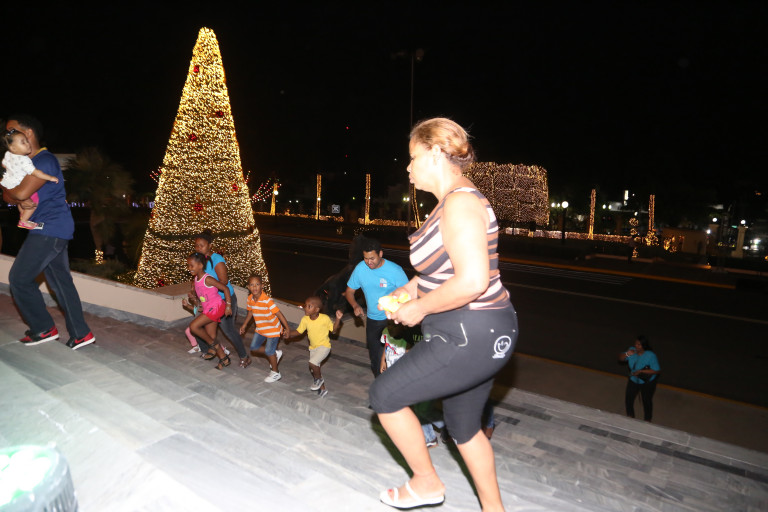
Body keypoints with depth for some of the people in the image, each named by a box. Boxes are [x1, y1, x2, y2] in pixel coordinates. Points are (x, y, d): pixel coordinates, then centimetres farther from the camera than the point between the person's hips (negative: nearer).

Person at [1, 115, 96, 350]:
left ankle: (44, 329, 10)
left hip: (49, 229, -10)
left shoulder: (44, 160, -12)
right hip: (55, 230, 10)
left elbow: (22, 192, -22)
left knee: (19, 278, -1)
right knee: (61, 281, 9)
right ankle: (80, 334, 12)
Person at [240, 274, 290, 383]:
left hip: (273, 329, -7)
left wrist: (287, 328, -27)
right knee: (254, 348, 11)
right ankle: (275, 354, 31)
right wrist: (244, 325, 18)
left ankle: (275, 373, 19)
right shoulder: (250, 299, -7)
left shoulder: (267, 300, -29)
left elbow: (279, 314, -27)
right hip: (260, 329, 7)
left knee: (269, 351, -3)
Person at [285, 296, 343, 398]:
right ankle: (322, 389, 36)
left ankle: (319, 379, 7)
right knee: (314, 369, 15)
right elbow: (299, 331, 0)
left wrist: (338, 319, -24)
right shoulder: (305, 319, -9)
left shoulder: (325, 318, -21)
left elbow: (333, 330, -10)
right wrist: (289, 334, -18)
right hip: (313, 347, 6)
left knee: (312, 363, -25)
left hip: (324, 346, -6)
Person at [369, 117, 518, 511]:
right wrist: (412, 288, 12)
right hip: (478, 333, 10)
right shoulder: (452, 202, 12)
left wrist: (419, 308, -18)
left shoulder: (460, 202, -21)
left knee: (384, 395, 3)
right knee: (463, 426, 23)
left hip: (471, 337, -10)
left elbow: (472, 281, -30)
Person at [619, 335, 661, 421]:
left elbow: (657, 371, -23)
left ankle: (647, 421, 38)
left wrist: (641, 371, -29)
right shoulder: (632, 350, -15)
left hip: (647, 382, -4)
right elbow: (620, 358, -9)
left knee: (647, 401, 14)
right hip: (633, 380, 4)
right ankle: (630, 417, 37)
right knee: (628, 399, 12)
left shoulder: (651, 356, -28)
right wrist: (627, 354, -30)